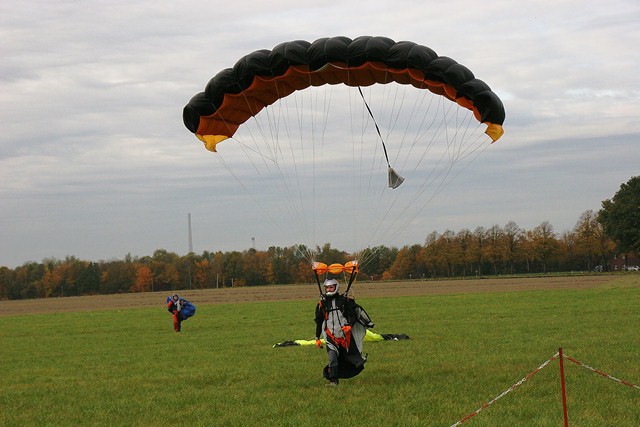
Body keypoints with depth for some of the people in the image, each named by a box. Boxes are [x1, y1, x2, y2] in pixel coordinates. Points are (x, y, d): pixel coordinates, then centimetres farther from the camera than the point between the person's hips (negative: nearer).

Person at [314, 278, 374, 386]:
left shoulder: (345, 300, 2)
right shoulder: (322, 304, 9)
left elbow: (354, 314, 2)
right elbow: (319, 322, 16)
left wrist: (350, 325, -17)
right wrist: (317, 338, 15)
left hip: (346, 334, -1)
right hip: (331, 336, 1)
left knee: (350, 355, 7)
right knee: (333, 358, -12)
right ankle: (333, 380, -8)